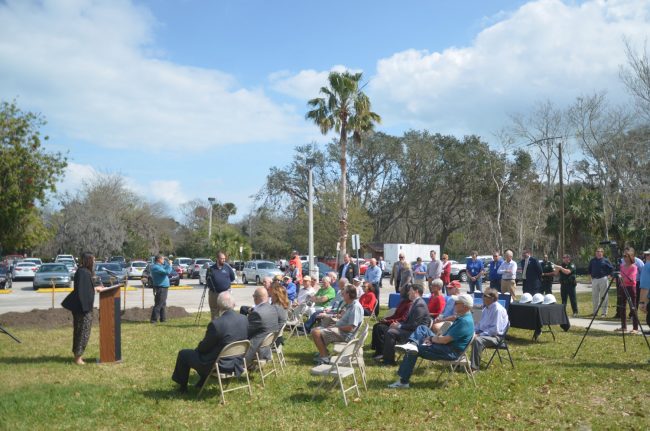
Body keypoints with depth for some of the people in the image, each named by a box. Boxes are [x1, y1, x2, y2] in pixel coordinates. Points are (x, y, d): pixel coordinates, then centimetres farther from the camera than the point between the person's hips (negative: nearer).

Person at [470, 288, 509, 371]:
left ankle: (474, 367, -32)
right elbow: (480, 323, 22)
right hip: (483, 333, 9)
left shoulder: (498, 309, -17)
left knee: (477, 340, -36)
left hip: (495, 337, -9)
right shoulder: (486, 308, 11)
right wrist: (474, 331, 3)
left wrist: (480, 335, -23)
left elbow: (495, 329, -22)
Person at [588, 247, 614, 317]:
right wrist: (590, 275, 13)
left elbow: (611, 268, 3)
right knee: (594, 296, 7)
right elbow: (589, 269, 24)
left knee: (604, 296, -3)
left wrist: (607, 275, -2)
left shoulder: (605, 260, 1)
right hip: (594, 279, 4)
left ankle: (604, 312, 0)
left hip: (603, 279, -4)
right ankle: (595, 311, 16)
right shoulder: (592, 260, 11)